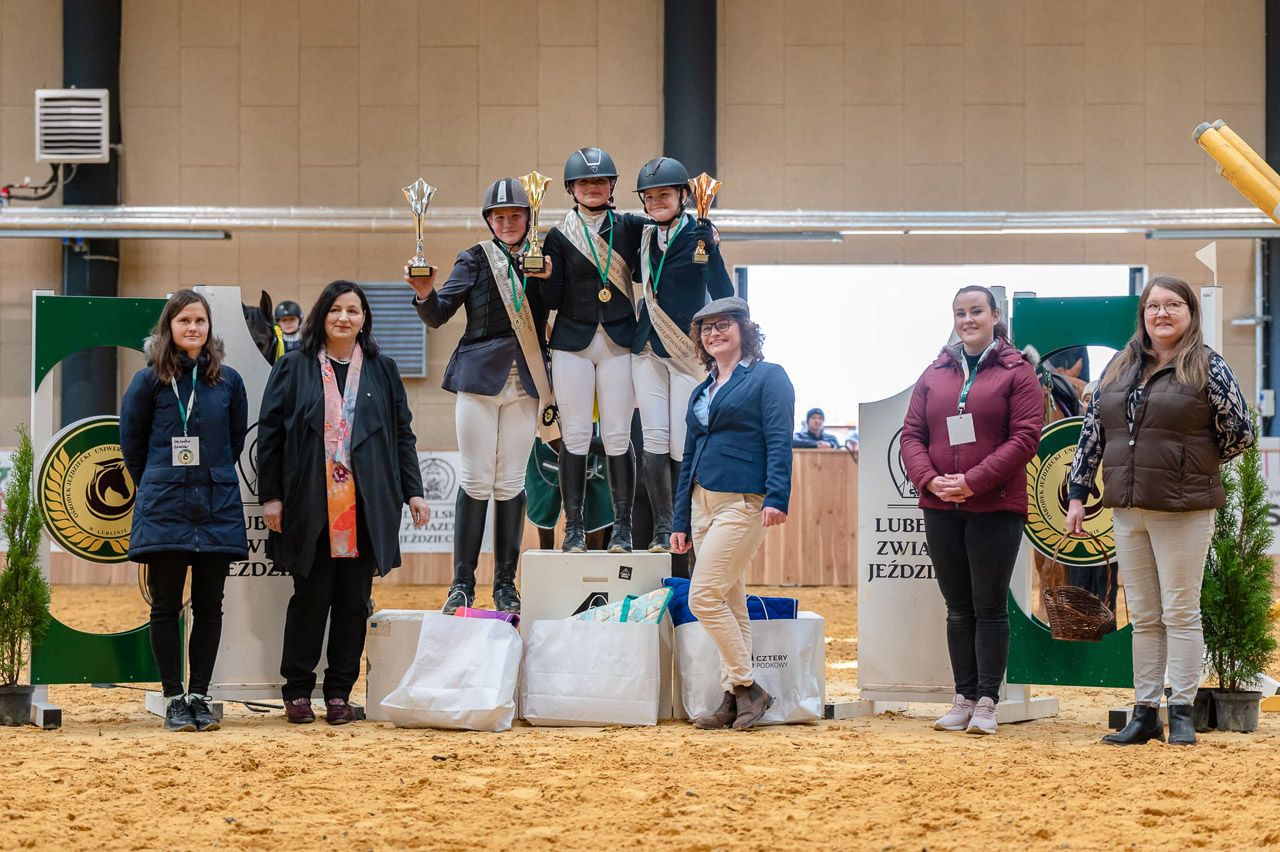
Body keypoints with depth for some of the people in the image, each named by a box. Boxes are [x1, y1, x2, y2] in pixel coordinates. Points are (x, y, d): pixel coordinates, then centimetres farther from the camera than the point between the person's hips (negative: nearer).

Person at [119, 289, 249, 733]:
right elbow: (131, 440, 9)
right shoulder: (149, 380, 0)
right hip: (164, 509, -2)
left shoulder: (228, 380, 5)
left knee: (208, 608, 4)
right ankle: (174, 699, 7)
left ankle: (199, 696, 11)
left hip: (217, 509, 2)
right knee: (166, 607, 0)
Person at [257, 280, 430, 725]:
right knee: (311, 596, 0)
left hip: (366, 507, 2)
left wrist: (413, 491, 6)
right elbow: (269, 433, 3)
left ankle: (339, 692, 11)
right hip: (311, 505, -2)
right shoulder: (293, 368, 4)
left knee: (354, 599, 4)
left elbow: (402, 434, 13)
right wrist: (270, 496, -2)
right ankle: (297, 690, 9)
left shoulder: (382, 370, 11)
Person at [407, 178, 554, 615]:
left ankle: (505, 583, 9)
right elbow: (438, 315, -2)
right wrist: (425, 294, -23)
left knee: (510, 482, 3)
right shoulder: (475, 259, 3)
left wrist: (547, 275, -12)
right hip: (480, 377, -2)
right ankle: (462, 582, 2)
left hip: (524, 382, 2)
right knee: (476, 480, -3)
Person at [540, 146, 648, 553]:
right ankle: (573, 527, 1)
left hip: (619, 342, 0)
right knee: (575, 436, -2)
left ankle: (622, 527, 2)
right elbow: (554, 299, 2)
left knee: (618, 436, -2)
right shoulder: (559, 236, 4)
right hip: (573, 343, 0)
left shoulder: (629, 227, 7)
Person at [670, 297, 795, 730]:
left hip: (743, 503, -8)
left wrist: (776, 498, -23)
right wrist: (680, 521, 17)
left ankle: (747, 687, -4)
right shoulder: (701, 392, 19)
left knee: (704, 597, -14)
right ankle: (734, 699, 9)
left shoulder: (768, 377, -1)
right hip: (703, 503, 8)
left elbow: (779, 441, -11)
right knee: (729, 602, 8)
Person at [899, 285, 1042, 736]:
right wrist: (929, 480, -9)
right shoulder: (935, 374, 13)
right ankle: (963, 698, 13)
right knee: (958, 608, 9)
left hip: (996, 508, -4)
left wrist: (973, 482, -16)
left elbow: (1025, 438, -9)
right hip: (940, 508, 4)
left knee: (989, 607, -2)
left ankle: (986, 701, 2)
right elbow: (912, 434, 10)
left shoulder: (1017, 372, -1)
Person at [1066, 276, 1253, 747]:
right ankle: (1144, 713, 13)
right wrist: (1077, 495, 9)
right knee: (1143, 617, 9)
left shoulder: (1208, 369, -4)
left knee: (1180, 613, -1)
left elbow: (1239, 434, -3)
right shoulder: (1120, 368, 11)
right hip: (1128, 511, 5)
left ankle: (1181, 713, 4)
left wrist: (1194, 465, 8)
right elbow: (1091, 434, 13)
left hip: (1184, 513, -5)